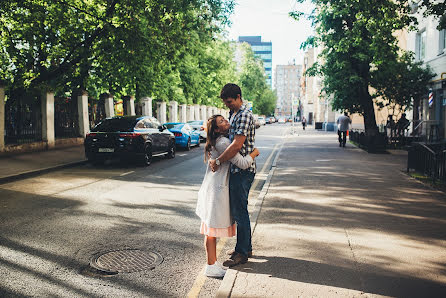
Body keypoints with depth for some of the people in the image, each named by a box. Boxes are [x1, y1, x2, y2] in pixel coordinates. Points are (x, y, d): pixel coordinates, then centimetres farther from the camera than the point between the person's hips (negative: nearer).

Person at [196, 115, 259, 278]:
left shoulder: (217, 141, 12)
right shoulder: (223, 143, -17)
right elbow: (242, 163, -19)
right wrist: (254, 152, -3)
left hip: (213, 188, 10)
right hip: (216, 190, -10)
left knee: (211, 228, 15)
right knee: (213, 228, -3)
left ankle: (213, 262, 25)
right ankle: (211, 267, 6)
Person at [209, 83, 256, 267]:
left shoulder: (244, 115, -16)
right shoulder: (233, 114, 16)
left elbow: (237, 145, -25)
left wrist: (218, 161, -21)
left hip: (242, 170, -10)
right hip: (237, 169, 10)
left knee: (239, 211, -3)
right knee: (238, 209, 16)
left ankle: (242, 253, 7)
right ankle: (246, 247, 28)